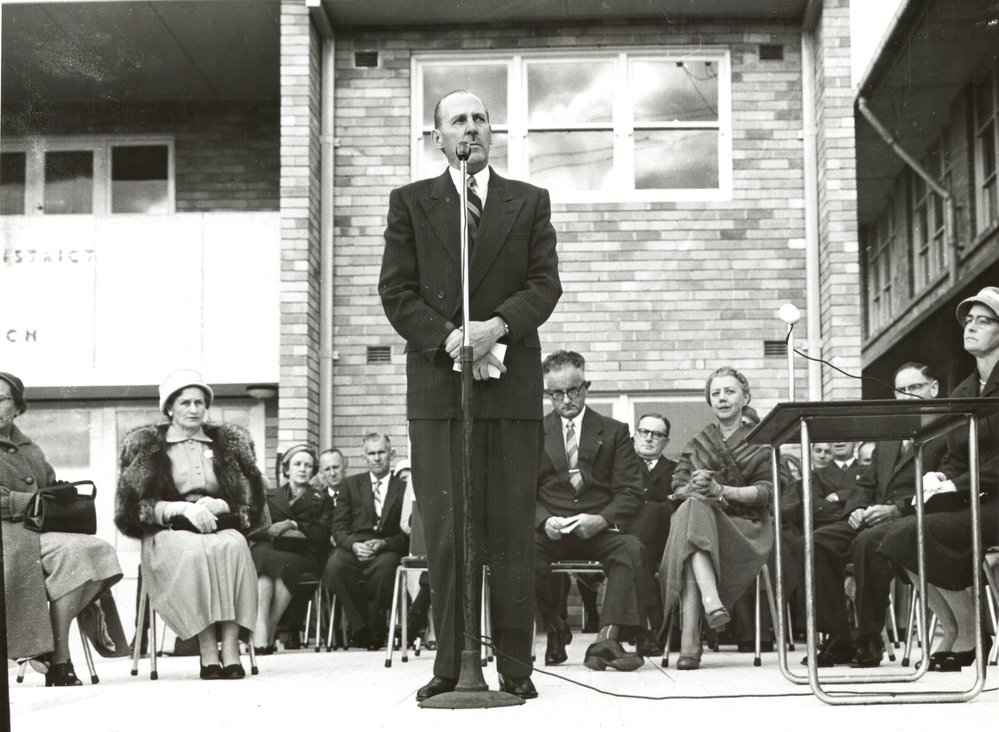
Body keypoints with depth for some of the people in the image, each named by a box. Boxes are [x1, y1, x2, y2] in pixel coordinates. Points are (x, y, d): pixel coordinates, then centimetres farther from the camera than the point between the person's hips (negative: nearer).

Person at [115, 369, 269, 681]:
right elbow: (134, 505, 3)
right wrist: (184, 508, -12)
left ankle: (231, 647, -40)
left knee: (234, 547, -35)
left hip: (222, 528, 2)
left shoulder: (229, 442, 20)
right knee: (195, 552, -37)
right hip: (169, 532, -2)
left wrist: (218, 505, -8)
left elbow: (252, 499, 14)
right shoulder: (145, 445, 13)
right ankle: (208, 651, -39)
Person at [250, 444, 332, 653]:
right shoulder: (271, 499, 24)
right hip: (272, 550, 1)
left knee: (283, 566, -36)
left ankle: (267, 633, -38)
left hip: (303, 557, -1)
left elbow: (323, 534, 2)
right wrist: (277, 532, -10)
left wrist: (293, 524, -9)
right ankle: (262, 632, -47)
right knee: (261, 555, -36)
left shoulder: (321, 501, 20)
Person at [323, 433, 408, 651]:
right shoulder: (351, 484, 18)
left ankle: (375, 630, -17)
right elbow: (338, 527, 9)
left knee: (384, 568, -38)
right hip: (354, 548, 2)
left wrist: (384, 543, -15)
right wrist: (354, 544, -12)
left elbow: (407, 534, 4)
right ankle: (359, 627, -20)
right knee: (334, 567, -33)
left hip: (387, 549, -2)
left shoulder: (404, 488, 12)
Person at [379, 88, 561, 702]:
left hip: (512, 382, 0)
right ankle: (450, 665, 3)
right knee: (445, 530, -2)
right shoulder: (411, 202, 12)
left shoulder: (530, 202, 13)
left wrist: (497, 325, -15)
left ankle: (515, 667, 3)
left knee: (512, 529, -1)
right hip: (437, 383, 0)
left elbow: (546, 284, 3)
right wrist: (447, 337, -11)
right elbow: (397, 291, 4)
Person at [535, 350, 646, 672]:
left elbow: (629, 492, 4)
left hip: (599, 529, 0)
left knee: (631, 548, -33)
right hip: (549, 531, 0)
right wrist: (544, 520, -13)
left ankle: (606, 639, -37)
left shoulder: (615, 431, 13)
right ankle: (556, 630, -10)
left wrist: (601, 519, -16)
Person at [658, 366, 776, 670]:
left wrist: (721, 490, -16)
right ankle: (711, 600, -53)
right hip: (701, 517, 2)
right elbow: (677, 489, 12)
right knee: (694, 506, -35)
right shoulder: (697, 443, 23)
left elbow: (766, 491, 1)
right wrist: (694, 488, -14)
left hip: (745, 527, -2)